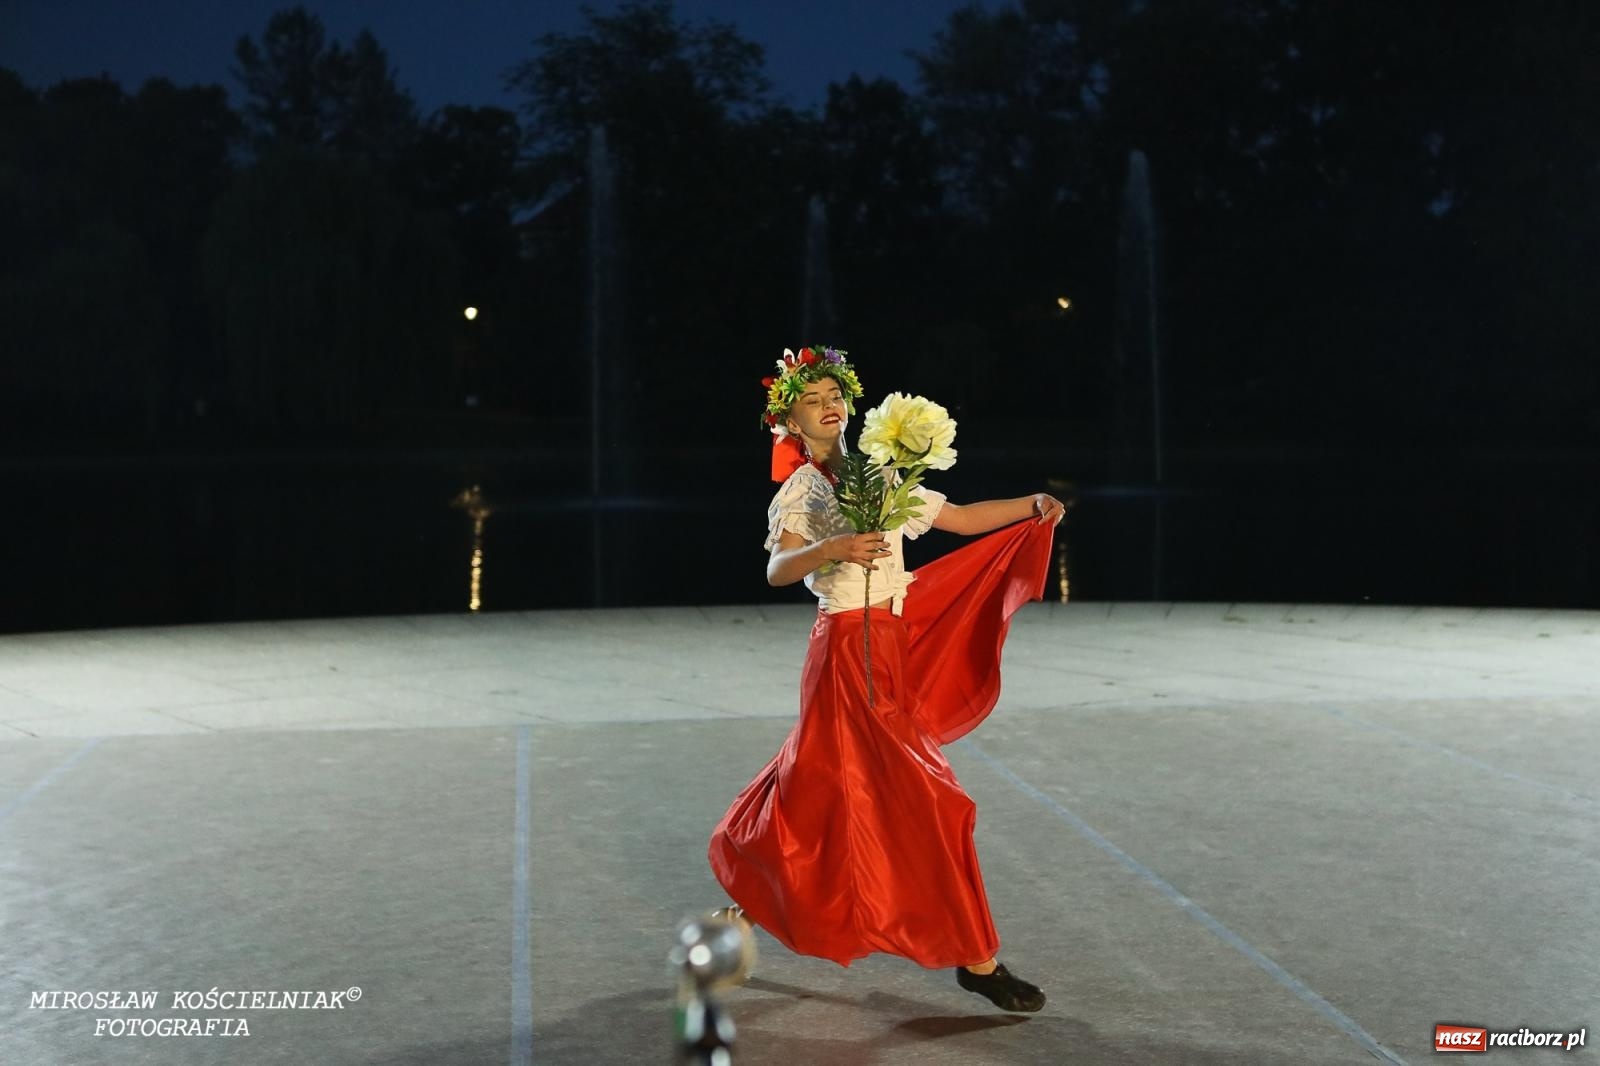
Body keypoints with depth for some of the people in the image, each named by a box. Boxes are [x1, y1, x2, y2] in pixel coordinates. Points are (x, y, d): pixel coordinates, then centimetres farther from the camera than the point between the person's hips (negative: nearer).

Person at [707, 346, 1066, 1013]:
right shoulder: (800, 493, -5)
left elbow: (960, 519, 13)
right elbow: (778, 570, -21)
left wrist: (1033, 505, 1)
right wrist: (833, 548, -38)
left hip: (894, 645, 7)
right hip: (848, 650, -6)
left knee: (820, 787, 14)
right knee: (926, 801, -7)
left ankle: (750, 902, 32)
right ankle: (975, 958, 3)